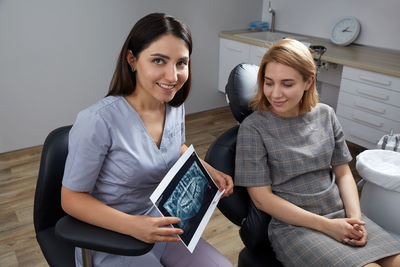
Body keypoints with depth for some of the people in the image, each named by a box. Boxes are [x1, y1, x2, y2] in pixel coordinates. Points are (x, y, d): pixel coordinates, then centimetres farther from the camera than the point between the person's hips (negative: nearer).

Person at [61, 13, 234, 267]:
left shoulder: (175, 107, -5)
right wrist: (132, 225, -30)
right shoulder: (98, 121, -27)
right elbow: (72, 198, -17)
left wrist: (211, 172, -1)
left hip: (161, 223, 6)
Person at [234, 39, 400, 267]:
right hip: (293, 225, -5)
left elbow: (343, 173, 11)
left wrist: (355, 218, -6)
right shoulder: (253, 128, -11)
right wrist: (326, 226, -14)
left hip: (340, 214, 5)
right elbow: (262, 198, -12)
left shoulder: (325, 115, 4)